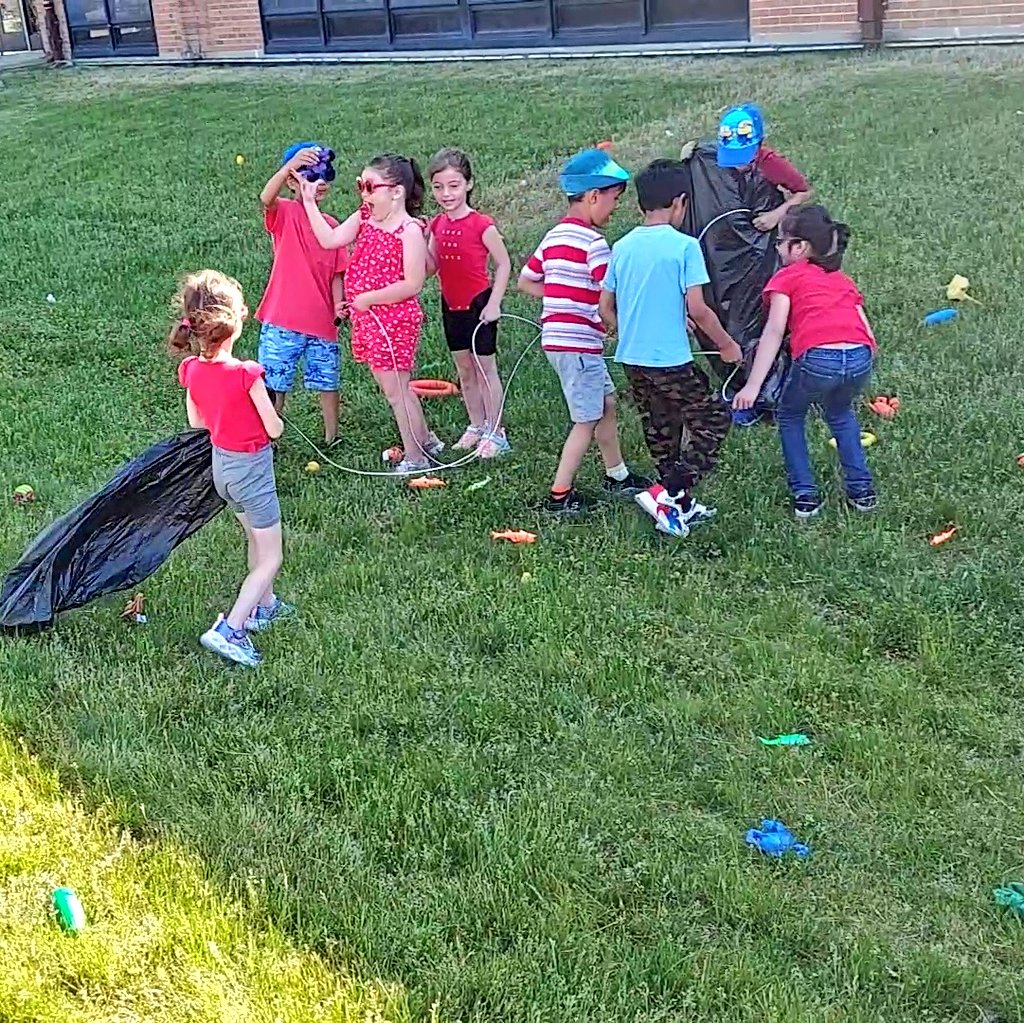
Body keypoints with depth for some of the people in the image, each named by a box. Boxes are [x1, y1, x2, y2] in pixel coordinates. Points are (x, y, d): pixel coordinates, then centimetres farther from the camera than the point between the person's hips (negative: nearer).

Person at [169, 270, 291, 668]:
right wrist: (273, 420, 3)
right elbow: (275, 429, -19)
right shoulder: (246, 374, -28)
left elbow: (196, 421, 6)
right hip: (252, 467, -7)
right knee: (270, 559, 4)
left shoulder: (191, 369, -8)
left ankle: (264, 605, 44)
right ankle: (229, 629, -8)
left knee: (256, 538, 29)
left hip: (221, 464, 7)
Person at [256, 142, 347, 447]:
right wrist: (291, 164, -45)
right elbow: (265, 198, -31)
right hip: (282, 321, -4)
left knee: (328, 381, 13)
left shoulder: (331, 225, 7)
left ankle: (332, 437, 30)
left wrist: (338, 305, -10)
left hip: (321, 321, 4)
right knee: (274, 385, 5)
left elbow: (336, 273, 8)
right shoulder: (285, 213, -7)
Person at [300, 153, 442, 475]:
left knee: (394, 389, 0)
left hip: (395, 319, -8)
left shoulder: (409, 230, -18)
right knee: (390, 385, 17)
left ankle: (415, 458, 12)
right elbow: (329, 240, -2)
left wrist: (368, 298, -18)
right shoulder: (364, 219, 5)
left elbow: (413, 284, -21)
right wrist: (310, 202, -5)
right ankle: (426, 441, 32)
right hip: (366, 318, 8)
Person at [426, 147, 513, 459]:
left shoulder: (481, 225, -16)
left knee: (485, 367, 1)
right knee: (464, 369, 14)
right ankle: (476, 427, 26)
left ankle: (495, 432, 10)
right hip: (451, 304, 6)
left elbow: (503, 264, -11)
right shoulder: (437, 225, 2)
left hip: (478, 304, -6)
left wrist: (494, 304, -15)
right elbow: (431, 267, 2)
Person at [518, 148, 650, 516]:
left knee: (606, 403, 21)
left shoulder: (554, 236, 10)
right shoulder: (593, 242, -16)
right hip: (578, 342, -9)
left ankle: (617, 477, 32)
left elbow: (525, 282, 17)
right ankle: (560, 496, 5)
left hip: (557, 337, 9)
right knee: (587, 420, 2)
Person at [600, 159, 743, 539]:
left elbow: (605, 308, 9)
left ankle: (682, 506, 26)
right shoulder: (685, 246, -11)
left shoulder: (622, 247, 5)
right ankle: (669, 494, -5)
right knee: (712, 419, 8)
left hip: (631, 359, 7)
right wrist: (727, 345, -1)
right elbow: (697, 309, -15)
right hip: (671, 361, -6)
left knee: (660, 433, 18)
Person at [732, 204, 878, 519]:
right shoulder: (844, 280, 30)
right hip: (860, 359, 5)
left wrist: (753, 386, -7)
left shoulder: (788, 276, 15)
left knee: (789, 416, 26)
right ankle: (861, 490, 30)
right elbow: (869, 334, 22)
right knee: (840, 414, 36)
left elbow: (774, 331, 0)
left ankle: (805, 495, 18)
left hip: (818, 359, -5)